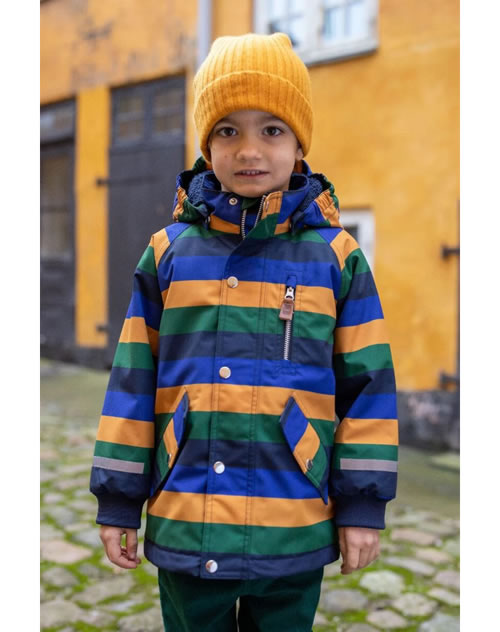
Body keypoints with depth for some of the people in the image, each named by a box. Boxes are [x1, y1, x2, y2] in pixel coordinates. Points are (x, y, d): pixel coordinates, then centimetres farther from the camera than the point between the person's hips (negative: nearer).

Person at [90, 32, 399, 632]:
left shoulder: (336, 255, -1)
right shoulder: (168, 251, 1)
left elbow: (367, 381, 0)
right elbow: (133, 379, 4)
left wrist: (363, 505, -1)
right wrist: (118, 499, 5)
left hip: (294, 537, 0)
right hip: (185, 530, 1)